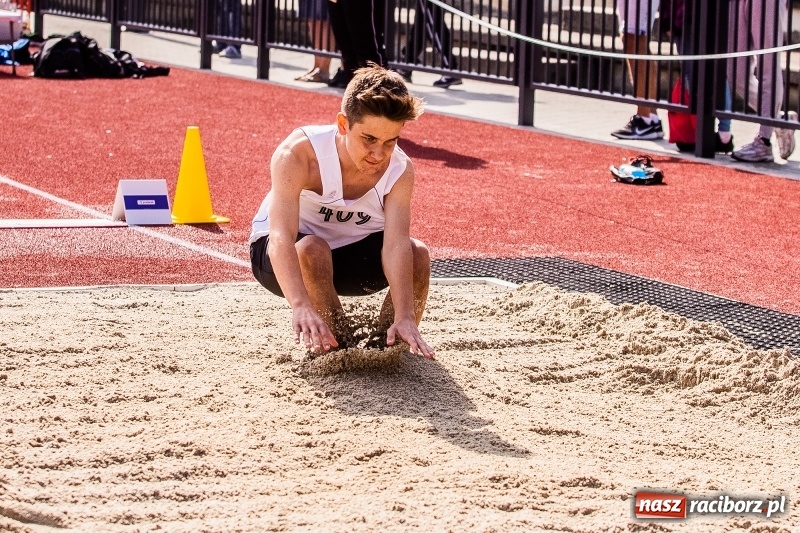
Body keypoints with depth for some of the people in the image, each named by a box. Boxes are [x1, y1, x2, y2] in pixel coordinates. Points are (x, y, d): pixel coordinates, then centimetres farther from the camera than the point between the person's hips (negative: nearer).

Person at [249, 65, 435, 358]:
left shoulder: (399, 170, -22)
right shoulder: (298, 154, -34)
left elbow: (396, 243, -33)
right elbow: (281, 236, -45)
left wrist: (405, 318, -48)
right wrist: (301, 306, -61)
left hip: (354, 252, 4)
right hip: (281, 257, -3)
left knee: (418, 254, -23)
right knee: (312, 250, -37)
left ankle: (386, 346, -2)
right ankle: (339, 347, -17)